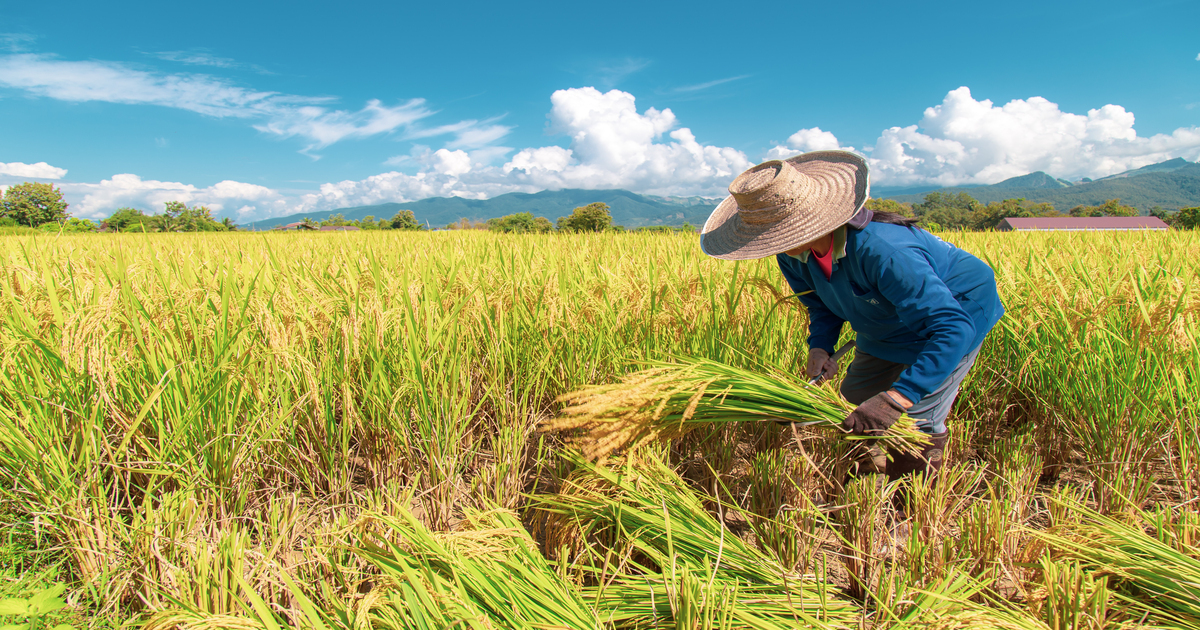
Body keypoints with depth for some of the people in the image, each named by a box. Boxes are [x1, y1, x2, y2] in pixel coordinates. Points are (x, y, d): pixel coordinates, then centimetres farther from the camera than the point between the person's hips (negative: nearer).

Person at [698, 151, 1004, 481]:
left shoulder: (881, 251, -42)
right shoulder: (794, 256, -18)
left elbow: (954, 326, -44)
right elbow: (823, 304, 0)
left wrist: (897, 397, -53)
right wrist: (820, 345, -22)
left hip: (957, 311, -7)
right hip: (889, 328, 7)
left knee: (916, 424, -11)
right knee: (854, 404, 7)